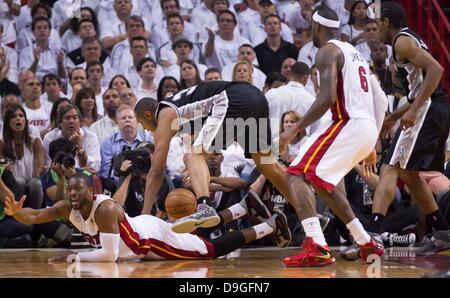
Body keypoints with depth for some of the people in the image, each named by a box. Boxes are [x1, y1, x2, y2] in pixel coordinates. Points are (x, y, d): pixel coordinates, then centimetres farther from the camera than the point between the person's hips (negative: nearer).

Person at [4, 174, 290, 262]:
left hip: (154, 237, -8)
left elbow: (109, 255, -37)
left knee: (215, 249, -3)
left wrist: (73, 257, -32)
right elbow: (32, 217, -9)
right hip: (142, 229, 8)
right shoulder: (67, 208, -11)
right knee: (198, 230, 27)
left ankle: (271, 225, 5)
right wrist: (16, 211, -30)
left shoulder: (105, 208, -35)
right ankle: (245, 208, 41)